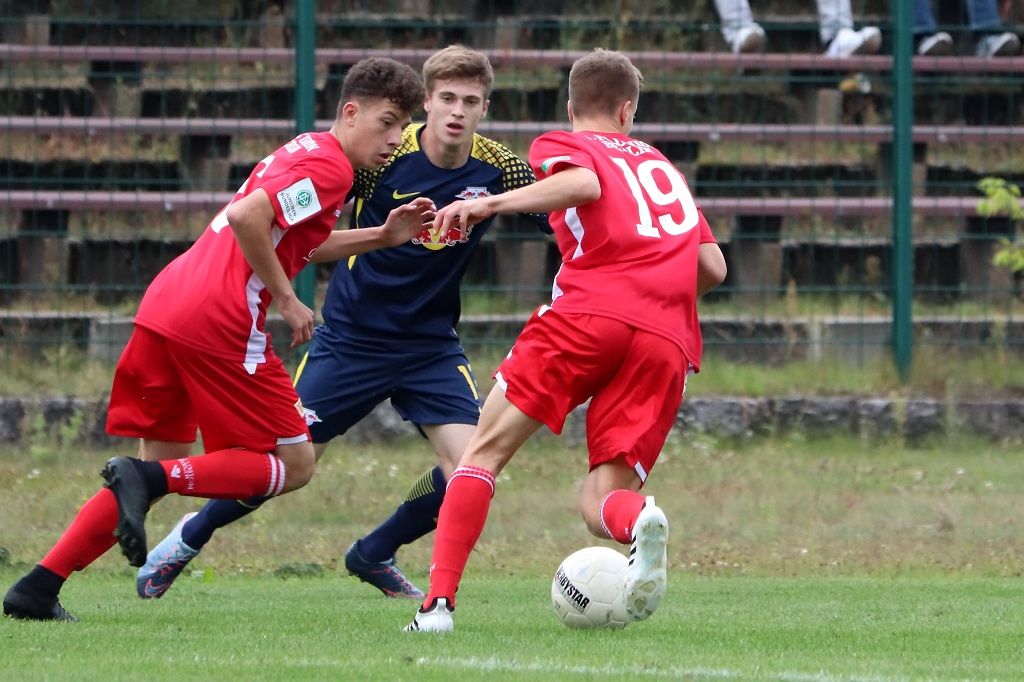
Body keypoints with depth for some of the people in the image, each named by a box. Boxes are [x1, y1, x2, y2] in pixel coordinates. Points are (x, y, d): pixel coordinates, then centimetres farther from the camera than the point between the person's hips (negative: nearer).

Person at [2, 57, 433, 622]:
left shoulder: (302, 152, 23)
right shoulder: (328, 167, -8)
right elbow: (248, 218, -21)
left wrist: (384, 236, 26)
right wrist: (286, 300, -12)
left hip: (164, 302, 9)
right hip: (219, 321, -9)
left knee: (166, 464, 16)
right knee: (294, 463, 2)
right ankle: (149, 480, -16)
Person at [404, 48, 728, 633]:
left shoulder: (559, 145, 17)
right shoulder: (661, 165, 32)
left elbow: (585, 184, -8)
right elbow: (713, 266, 25)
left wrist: (493, 204, -16)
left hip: (587, 312, -4)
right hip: (670, 339, 4)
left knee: (486, 451, 5)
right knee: (602, 501, 4)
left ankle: (439, 602, -11)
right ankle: (641, 521, -34)